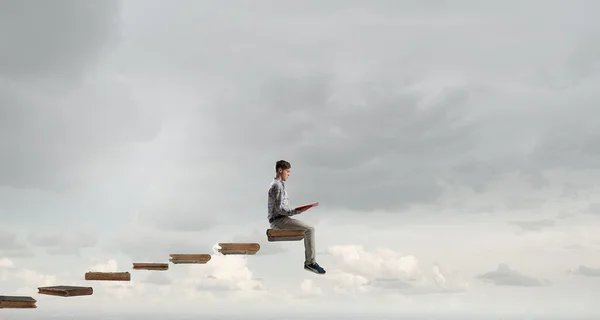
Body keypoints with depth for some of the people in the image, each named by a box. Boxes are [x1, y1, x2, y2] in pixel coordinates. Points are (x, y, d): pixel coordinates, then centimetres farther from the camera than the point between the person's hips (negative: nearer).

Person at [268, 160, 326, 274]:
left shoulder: (278, 185, 21)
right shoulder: (277, 186, -13)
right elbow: (279, 209, -20)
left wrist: (294, 211, 13)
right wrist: (296, 212, -21)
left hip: (278, 221, 11)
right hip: (279, 220, -11)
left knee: (309, 229, 16)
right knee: (309, 229, -16)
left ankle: (308, 261, 10)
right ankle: (310, 262, -16)